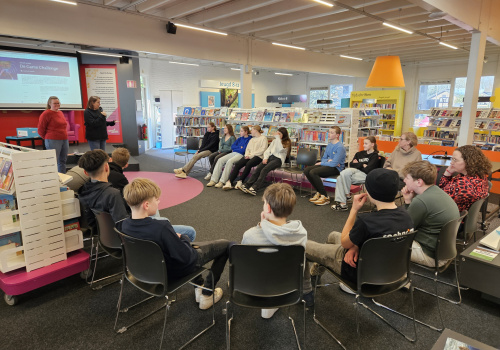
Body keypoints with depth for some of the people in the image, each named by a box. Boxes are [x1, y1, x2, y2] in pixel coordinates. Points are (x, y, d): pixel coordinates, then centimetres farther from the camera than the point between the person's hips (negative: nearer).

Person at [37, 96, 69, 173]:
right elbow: (40, 130, -5)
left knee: (63, 161, 12)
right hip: (53, 141, -7)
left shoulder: (60, 113, 14)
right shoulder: (46, 114, -7)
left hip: (64, 140, 7)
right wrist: (48, 138, 6)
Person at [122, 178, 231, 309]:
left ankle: (199, 287, 36)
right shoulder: (161, 227, -38)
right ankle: (207, 294, 16)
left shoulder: (126, 225, -14)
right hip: (179, 269, -8)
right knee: (226, 245, 5)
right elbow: (186, 257, -29)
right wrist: (184, 239, -12)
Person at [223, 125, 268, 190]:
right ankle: (229, 182, -26)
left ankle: (240, 181, -26)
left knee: (248, 164, -35)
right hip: (249, 156, 6)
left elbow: (262, 150, -7)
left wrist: (251, 155, -13)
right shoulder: (252, 139, 29)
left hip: (258, 156, -6)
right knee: (237, 164, -19)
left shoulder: (263, 138, 5)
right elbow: (247, 148, 21)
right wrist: (247, 155, -2)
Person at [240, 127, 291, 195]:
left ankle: (254, 188, -41)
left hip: (278, 159, -5)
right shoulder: (275, 140, 27)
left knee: (264, 170, -30)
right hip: (270, 157, 6)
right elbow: (268, 150, 21)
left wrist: (278, 138, -9)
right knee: (258, 169, -22)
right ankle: (246, 186, -32)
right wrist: (265, 158, 2)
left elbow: (280, 149, -13)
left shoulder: (287, 142, 7)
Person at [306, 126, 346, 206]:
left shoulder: (340, 147, -14)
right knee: (306, 171, -8)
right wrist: (328, 160, -8)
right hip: (328, 164, 9)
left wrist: (321, 163, -9)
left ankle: (325, 197, -19)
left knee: (313, 172, -28)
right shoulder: (329, 145, 13)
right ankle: (318, 193, 3)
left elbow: (334, 163, -21)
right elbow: (323, 158, 16)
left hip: (336, 168, -9)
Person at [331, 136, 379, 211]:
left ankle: (347, 195, -12)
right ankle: (341, 202, -30)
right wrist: (362, 165, -1)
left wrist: (357, 164, 2)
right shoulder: (360, 153, 24)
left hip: (365, 175, -6)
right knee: (340, 178, -26)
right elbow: (351, 164, 13)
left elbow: (367, 170, -10)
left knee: (345, 174, -30)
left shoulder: (375, 156, 3)